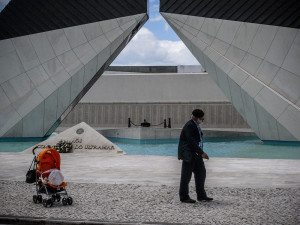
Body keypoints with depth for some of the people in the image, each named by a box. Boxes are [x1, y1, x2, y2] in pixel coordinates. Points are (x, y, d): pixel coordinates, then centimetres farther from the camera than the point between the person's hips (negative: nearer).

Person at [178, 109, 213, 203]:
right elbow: (191, 142, -25)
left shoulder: (195, 124, 11)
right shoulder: (189, 126, -20)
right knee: (186, 176, -2)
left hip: (196, 154, 10)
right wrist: (202, 153, -25)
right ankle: (183, 197, 7)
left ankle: (201, 195, 16)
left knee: (201, 173, 9)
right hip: (188, 154, -10)